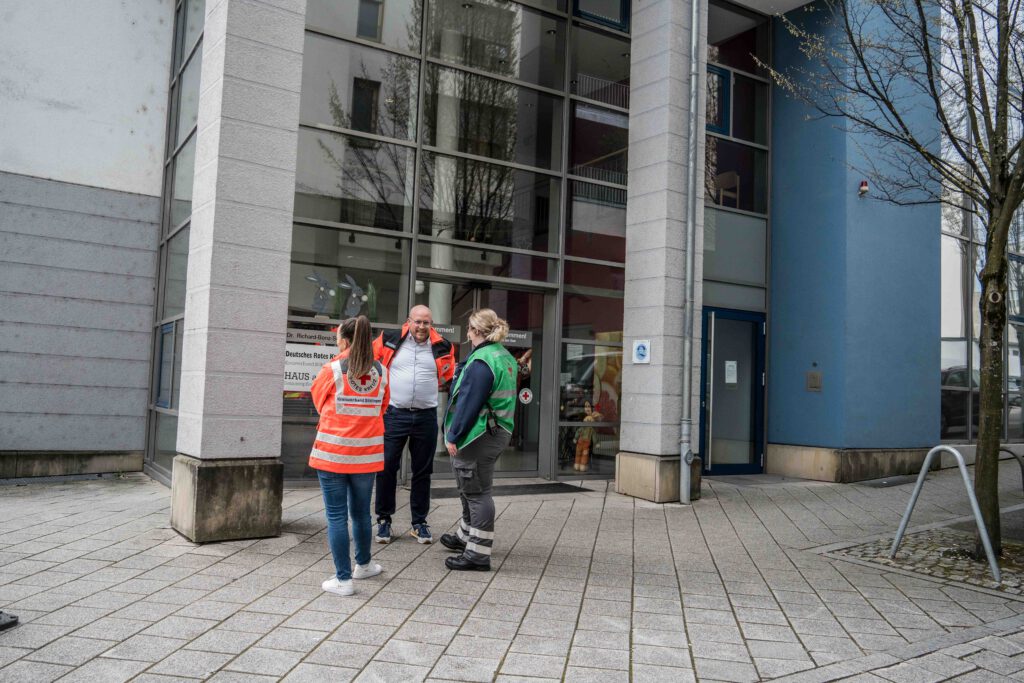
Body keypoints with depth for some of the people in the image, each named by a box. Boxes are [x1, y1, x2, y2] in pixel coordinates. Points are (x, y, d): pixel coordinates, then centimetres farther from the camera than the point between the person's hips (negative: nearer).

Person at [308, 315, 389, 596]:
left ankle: (343, 579, 6)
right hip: (367, 454, 4)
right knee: (361, 512, 19)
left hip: (333, 453, -3)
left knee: (336, 516, 4)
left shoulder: (332, 369, -9)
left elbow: (318, 399, 8)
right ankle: (363, 565, 36)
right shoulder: (381, 372, 0)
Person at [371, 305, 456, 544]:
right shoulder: (390, 341, -2)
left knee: (422, 471, 9)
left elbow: (448, 375, 19)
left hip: (426, 416, 2)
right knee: (386, 468, 1)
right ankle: (384, 520, 15)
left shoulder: (442, 347, 3)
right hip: (394, 414, -1)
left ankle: (419, 522, 20)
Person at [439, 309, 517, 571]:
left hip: (478, 437, -10)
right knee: (472, 488, 23)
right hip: (498, 433, 10)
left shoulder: (481, 361, -19)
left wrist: (453, 436, -16)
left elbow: (468, 402, -21)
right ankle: (466, 536, 39)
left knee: (476, 492, -3)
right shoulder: (506, 358, 12)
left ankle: (478, 554, 3)